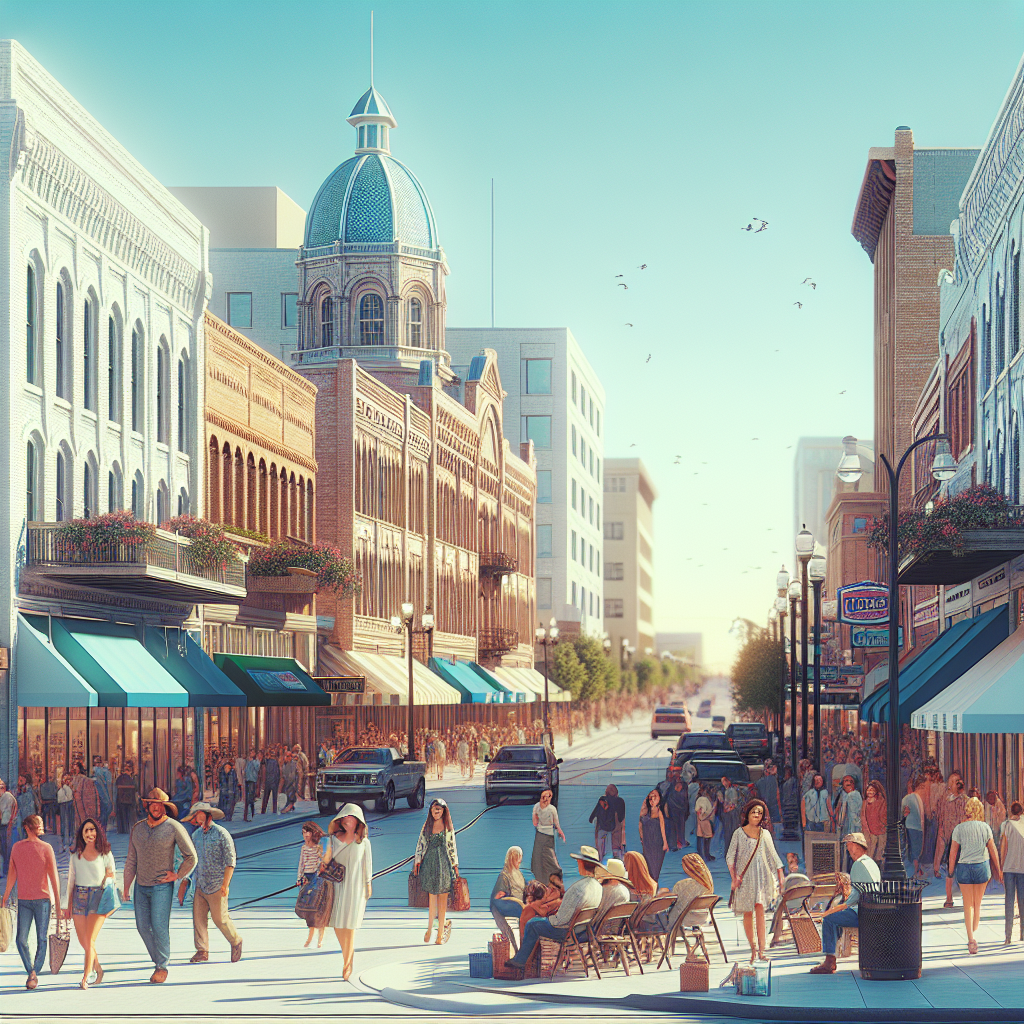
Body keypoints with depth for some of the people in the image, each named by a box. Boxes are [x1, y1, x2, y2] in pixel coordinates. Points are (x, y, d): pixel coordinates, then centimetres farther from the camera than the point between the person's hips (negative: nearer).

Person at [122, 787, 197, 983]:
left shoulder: (174, 828, -6)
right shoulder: (137, 828, 7)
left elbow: (191, 857, 0)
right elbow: (131, 860, 13)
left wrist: (177, 876, -3)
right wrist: (126, 886, 9)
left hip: (162, 886, -5)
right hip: (141, 886, 5)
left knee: (159, 926, -10)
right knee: (143, 926, 4)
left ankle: (162, 966, 4)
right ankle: (158, 962, 19)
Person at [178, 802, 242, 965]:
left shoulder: (221, 834, -8)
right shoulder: (196, 835, 11)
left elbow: (230, 861, -11)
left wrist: (225, 884, -18)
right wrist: (184, 881, 13)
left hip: (217, 885, -6)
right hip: (200, 884, 6)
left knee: (220, 918, -3)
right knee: (198, 917, -2)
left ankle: (236, 942, 20)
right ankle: (202, 951, 4)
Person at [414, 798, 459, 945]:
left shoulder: (448, 828, 6)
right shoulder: (427, 827, 9)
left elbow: (452, 846, 7)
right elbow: (420, 844, 10)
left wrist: (455, 865, 5)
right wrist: (417, 861, 3)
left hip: (444, 863, -1)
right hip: (429, 864, 1)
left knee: (443, 897, -1)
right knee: (432, 896, -5)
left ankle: (440, 931, 1)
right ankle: (430, 927, 1)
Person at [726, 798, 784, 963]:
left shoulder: (765, 834, 8)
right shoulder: (739, 833, 3)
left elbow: (773, 857, 11)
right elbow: (730, 857, 2)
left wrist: (781, 877, 5)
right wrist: (734, 877, -10)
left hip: (762, 877, 0)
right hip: (744, 877, 0)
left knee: (759, 909, -15)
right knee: (748, 913, 1)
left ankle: (761, 949, -21)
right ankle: (753, 949, 11)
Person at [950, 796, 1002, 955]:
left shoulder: (959, 829, -5)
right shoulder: (985, 827, -1)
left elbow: (953, 853, -3)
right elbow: (993, 850, 4)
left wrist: (951, 871, 8)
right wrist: (998, 870, 14)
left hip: (964, 867, -1)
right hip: (982, 866, 1)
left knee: (968, 905, 4)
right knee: (978, 903, 15)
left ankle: (971, 939, -8)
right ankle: (974, 935, 21)